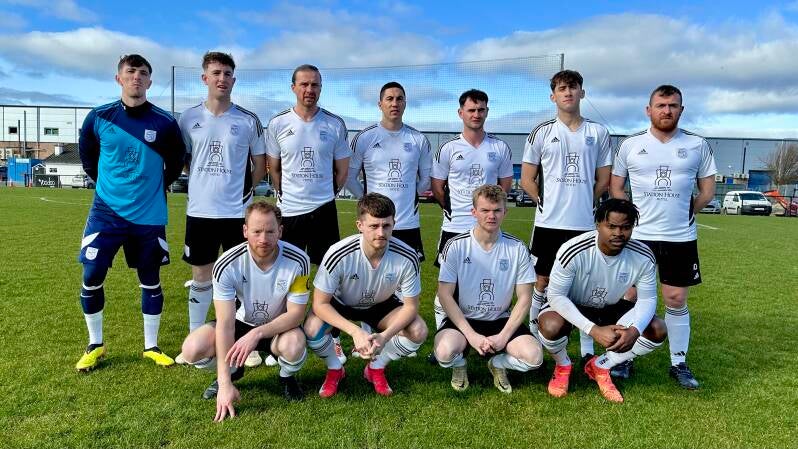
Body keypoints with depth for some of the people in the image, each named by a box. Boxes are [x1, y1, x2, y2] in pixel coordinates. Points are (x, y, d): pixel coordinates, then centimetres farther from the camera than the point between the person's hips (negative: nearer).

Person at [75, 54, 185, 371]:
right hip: (106, 211, 1)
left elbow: (175, 163, 9)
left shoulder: (164, 123, -6)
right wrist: (109, 184, 13)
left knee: (150, 281, 8)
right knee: (92, 277, -2)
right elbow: (87, 157, 13)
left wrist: (154, 187, 9)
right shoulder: (99, 118, -3)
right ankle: (95, 345, 19)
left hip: (149, 215, 0)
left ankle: (151, 347, 23)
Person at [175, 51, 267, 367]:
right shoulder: (189, 118, 3)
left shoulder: (248, 121, -1)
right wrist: (204, 181, 6)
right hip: (200, 210, 2)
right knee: (201, 274, 11)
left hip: (237, 211, -1)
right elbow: (182, 159, 13)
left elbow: (260, 163, 8)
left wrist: (244, 189, 2)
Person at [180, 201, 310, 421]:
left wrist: (257, 333, -35)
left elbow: (296, 314, -20)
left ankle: (287, 377, 3)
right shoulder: (226, 265, -25)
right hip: (242, 322, 2)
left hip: (280, 326, -1)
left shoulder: (298, 261, -26)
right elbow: (225, 323, -26)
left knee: (293, 345, -36)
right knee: (192, 349, -23)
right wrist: (225, 383, -29)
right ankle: (232, 371, 12)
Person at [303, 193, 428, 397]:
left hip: (381, 305, 2)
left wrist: (384, 336, -35)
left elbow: (410, 306, -18)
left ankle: (376, 368, 7)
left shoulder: (407, 258, -29)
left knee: (418, 331, -22)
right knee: (312, 329, -30)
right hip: (340, 304, -1)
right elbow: (320, 304, -26)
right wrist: (355, 331, -39)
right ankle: (335, 369, 4)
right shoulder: (338, 254, -34)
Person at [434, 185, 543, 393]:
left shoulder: (517, 248, -5)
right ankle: (459, 364, 9)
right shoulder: (456, 246, -10)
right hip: (463, 319, -1)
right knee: (445, 353, -32)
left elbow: (524, 297, -2)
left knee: (534, 356, -23)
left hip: (501, 320, 2)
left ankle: (498, 364, 13)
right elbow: (445, 295, -10)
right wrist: (471, 335, -18)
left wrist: (504, 336, -13)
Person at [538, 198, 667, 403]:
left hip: (610, 308, 4)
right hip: (569, 306, -4)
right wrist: (594, 330, -39)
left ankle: (600, 366, 9)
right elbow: (556, 295, -28)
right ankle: (563, 366, 4)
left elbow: (647, 298, -10)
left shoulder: (643, 257, -20)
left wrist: (634, 330, -32)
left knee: (657, 331, -14)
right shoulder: (573, 251, -33)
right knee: (551, 326, -36)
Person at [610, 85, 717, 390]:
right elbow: (615, 186, 8)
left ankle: (679, 363, 20)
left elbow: (707, 190, 9)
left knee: (676, 300, 6)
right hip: (638, 235, 0)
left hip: (681, 237, 1)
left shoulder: (697, 145, 3)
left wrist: (684, 213, 1)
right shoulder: (631, 145, 2)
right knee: (631, 295, 5)